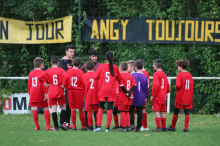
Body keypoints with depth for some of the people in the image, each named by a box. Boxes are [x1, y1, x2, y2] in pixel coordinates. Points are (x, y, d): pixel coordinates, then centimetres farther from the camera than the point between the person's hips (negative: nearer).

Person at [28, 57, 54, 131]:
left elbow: (29, 84, 13)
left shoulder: (31, 73, 10)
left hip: (33, 93, 5)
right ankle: (48, 126, -4)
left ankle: (36, 126, 5)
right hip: (40, 94, -5)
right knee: (46, 109, 1)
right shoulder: (42, 72, -7)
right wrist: (46, 93, -13)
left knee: (34, 109, 5)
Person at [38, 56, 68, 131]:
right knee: (63, 106, 12)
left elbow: (40, 77, -9)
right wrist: (63, 85, -7)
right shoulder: (61, 70, -3)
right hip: (60, 91, -1)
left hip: (51, 92, 1)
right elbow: (65, 77, -21)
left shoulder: (48, 71, 1)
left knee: (54, 108, 0)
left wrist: (45, 83, 2)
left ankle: (56, 126, -4)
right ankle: (62, 123, -4)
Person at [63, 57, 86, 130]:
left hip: (70, 91, 2)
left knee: (72, 109, 5)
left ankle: (74, 126, 3)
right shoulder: (81, 72, -7)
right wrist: (83, 90, 11)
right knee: (81, 109, 4)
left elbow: (65, 83, 1)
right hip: (79, 91, -2)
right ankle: (83, 126, 6)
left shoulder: (68, 72, -1)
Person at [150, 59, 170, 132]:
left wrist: (153, 95, -14)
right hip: (163, 96, 7)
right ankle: (164, 127, 13)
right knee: (162, 112, 11)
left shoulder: (156, 74, -11)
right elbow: (167, 85, 14)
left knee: (157, 111, -6)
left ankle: (158, 127, -12)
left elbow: (156, 85, -20)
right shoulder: (164, 74, 12)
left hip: (157, 96, -7)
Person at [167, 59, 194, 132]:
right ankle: (186, 128, -1)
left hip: (180, 97, -5)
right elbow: (192, 85, 13)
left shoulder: (180, 75, -12)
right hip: (188, 97, 5)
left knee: (176, 112, 8)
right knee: (187, 113, 4)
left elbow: (178, 85, -22)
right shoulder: (189, 75, 7)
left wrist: (176, 88, -1)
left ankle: (173, 127, 17)